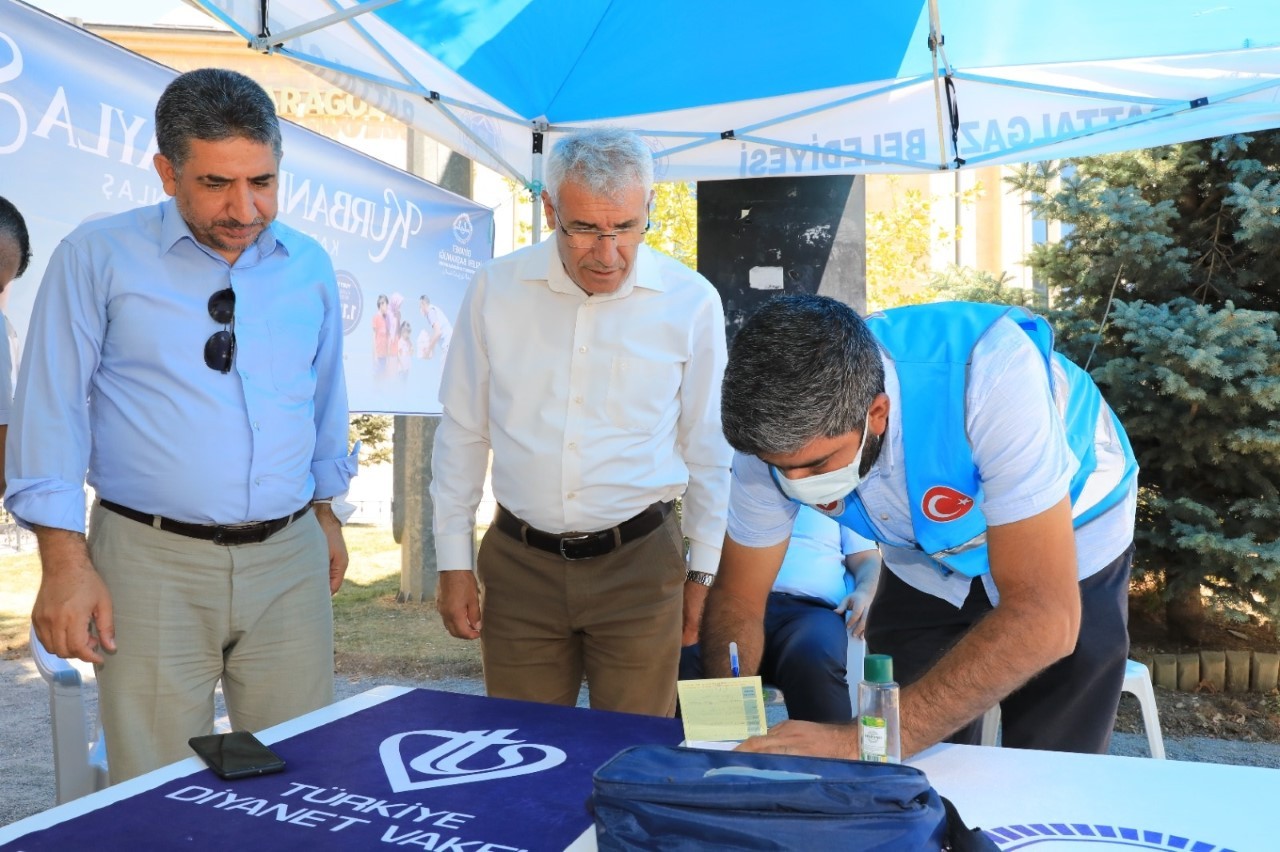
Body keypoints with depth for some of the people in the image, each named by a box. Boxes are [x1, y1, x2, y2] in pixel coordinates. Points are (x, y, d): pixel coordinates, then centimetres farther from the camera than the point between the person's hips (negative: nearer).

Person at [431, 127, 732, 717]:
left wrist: (703, 571, 8)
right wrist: (453, 563, 6)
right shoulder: (496, 289, -2)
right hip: (518, 564, 1)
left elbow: (707, 449, 5)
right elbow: (462, 432, 5)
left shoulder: (690, 302, -5)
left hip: (639, 564, -1)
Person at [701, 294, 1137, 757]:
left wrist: (864, 744, -49)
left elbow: (1046, 617, -43)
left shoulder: (990, 378, -40)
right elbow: (737, 602, -13)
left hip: (1069, 550, -3)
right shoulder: (778, 428, -26)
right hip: (926, 567, 3)